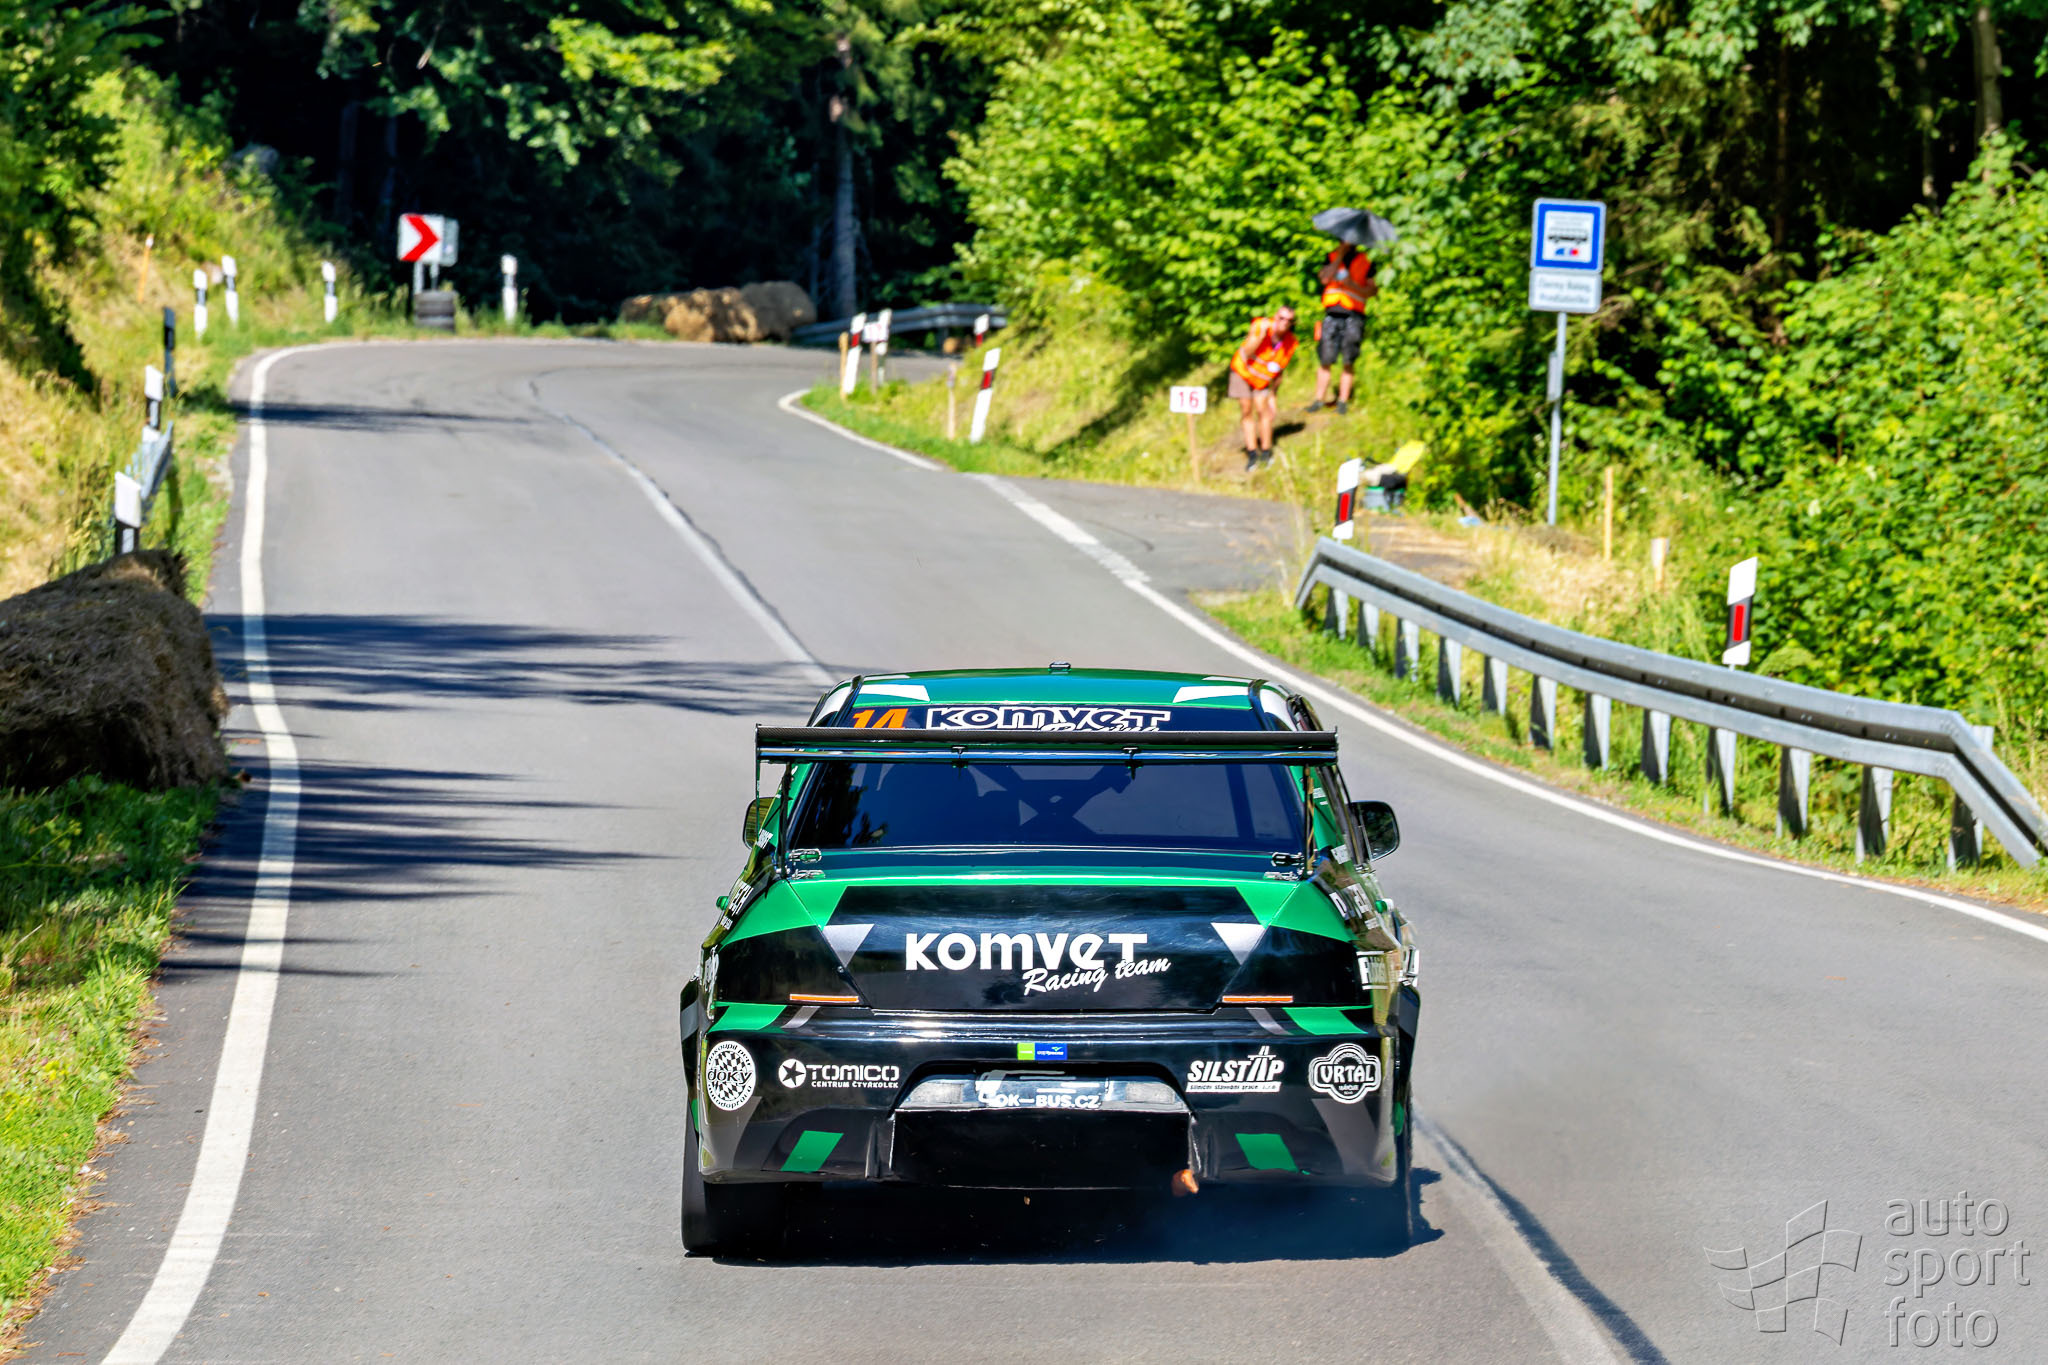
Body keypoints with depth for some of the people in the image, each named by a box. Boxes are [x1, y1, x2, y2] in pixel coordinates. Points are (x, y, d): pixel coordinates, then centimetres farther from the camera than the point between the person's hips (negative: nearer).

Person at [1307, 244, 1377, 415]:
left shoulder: (1365, 261, 7)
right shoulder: (1332, 257, 12)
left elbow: (1373, 290, 3)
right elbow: (1325, 278, -5)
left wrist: (1352, 285, -14)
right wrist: (1341, 255, -6)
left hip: (1354, 316, -1)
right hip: (1332, 315, 1)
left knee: (1349, 362, -2)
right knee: (1325, 361, -1)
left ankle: (1343, 401, 7)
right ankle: (1319, 399, 8)